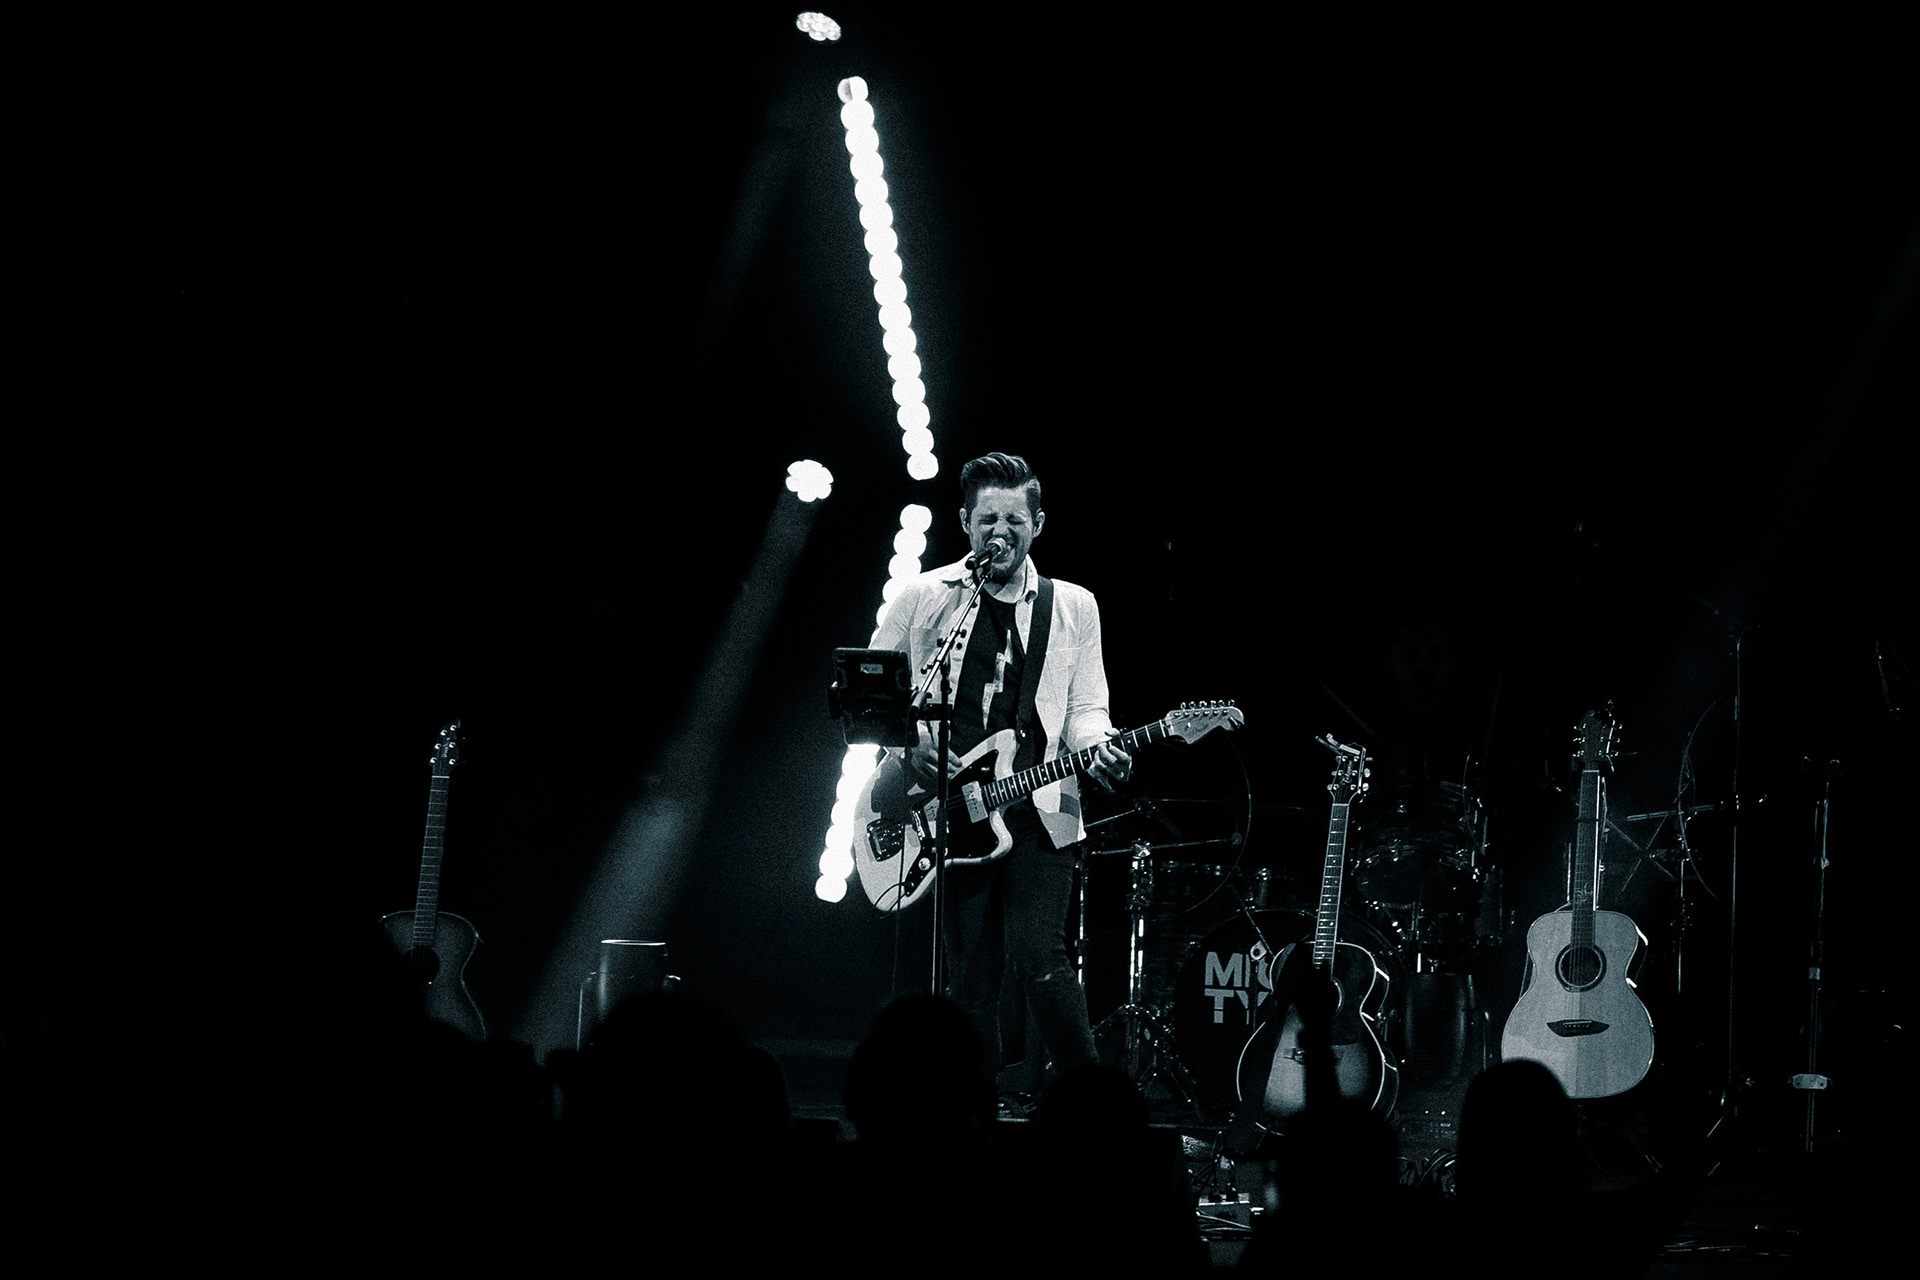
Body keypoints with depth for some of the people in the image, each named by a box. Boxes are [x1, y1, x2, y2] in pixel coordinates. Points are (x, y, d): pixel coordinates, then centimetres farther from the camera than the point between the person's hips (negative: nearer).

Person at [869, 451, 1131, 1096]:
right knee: (970, 982, 4)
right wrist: (911, 746, -8)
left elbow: (1085, 708, 9)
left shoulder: (1071, 607, 11)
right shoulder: (923, 597, 7)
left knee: (1038, 958, -16)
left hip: (1038, 810, -1)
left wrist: (1098, 749, -14)